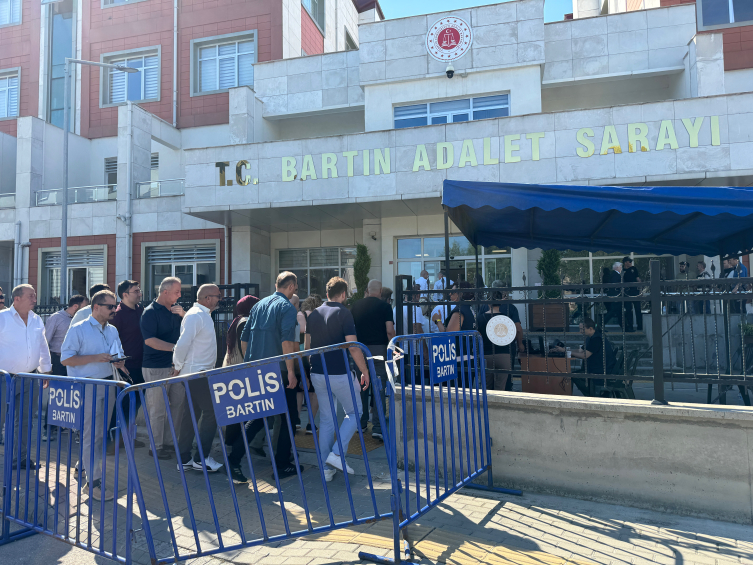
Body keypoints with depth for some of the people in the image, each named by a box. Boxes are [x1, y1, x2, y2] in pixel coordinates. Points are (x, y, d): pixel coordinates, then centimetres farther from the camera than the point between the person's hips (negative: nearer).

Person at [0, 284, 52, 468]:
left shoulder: (37, 320, 9)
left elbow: (43, 347, 18)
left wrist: (46, 370, 17)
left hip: (30, 378, 5)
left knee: (25, 420, 11)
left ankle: (20, 458, 22)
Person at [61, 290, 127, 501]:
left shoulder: (113, 331, 13)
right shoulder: (78, 329, -6)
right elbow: (65, 359, -10)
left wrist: (119, 362, -2)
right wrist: (95, 358, -19)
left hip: (108, 384, 6)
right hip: (87, 386, -6)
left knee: (101, 433, 11)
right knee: (91, 434, -4)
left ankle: (86, 465, 28)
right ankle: (94, 482, 2)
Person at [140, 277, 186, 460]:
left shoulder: (176, 309, 10)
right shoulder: (150, 312, -10)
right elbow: (150, 340, -18)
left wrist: (183, 314, -6)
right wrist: (175, 347, -26)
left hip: (176, 365, 7)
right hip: (156, 367, -7)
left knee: (178, 404, 12)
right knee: (158, 408, 0)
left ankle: (169, 440, 25)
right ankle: (156, 446, 13)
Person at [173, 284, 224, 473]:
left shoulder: (203, 314, 17)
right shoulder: (196, 315, -16)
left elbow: (184, 344, 23)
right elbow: (183, 343, -24)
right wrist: (178, 367, -13)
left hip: (199, 373, 10)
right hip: (196, 373, -10)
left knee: (191, 414, 13)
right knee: (211, 413, -5)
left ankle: (184, 459, 21)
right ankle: (201, 459, 5)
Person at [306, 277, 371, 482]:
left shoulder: (314, 314, 8)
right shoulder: (343, 313, -10)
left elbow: (307, 346, 13)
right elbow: (353, 347, -15)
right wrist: (365, 371, -7)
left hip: (318, 374, 6)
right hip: (340, 374, -6)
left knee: (326, 419, 13)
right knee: (354, 412, 13)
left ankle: (326, 468, 15)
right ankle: (337, 453, 1)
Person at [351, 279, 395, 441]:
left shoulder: (355, 306, 6)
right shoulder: (384, 307, -4)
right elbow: (390, 331, -10)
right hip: (379, 349, -3)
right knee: (379, 388, 0)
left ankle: (361, 423, 24)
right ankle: (377, 427, -3)